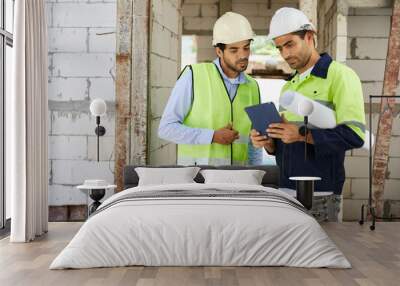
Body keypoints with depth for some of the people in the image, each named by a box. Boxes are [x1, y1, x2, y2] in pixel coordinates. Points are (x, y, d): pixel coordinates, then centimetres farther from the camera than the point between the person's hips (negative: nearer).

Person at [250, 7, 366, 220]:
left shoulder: (340, 75, -5)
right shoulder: (288, 87, 18)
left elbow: (354, 135, -17)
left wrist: (303, 135, -23)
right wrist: (269, 143, 1)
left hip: (321, 191, -6)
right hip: (286, 187, 6)